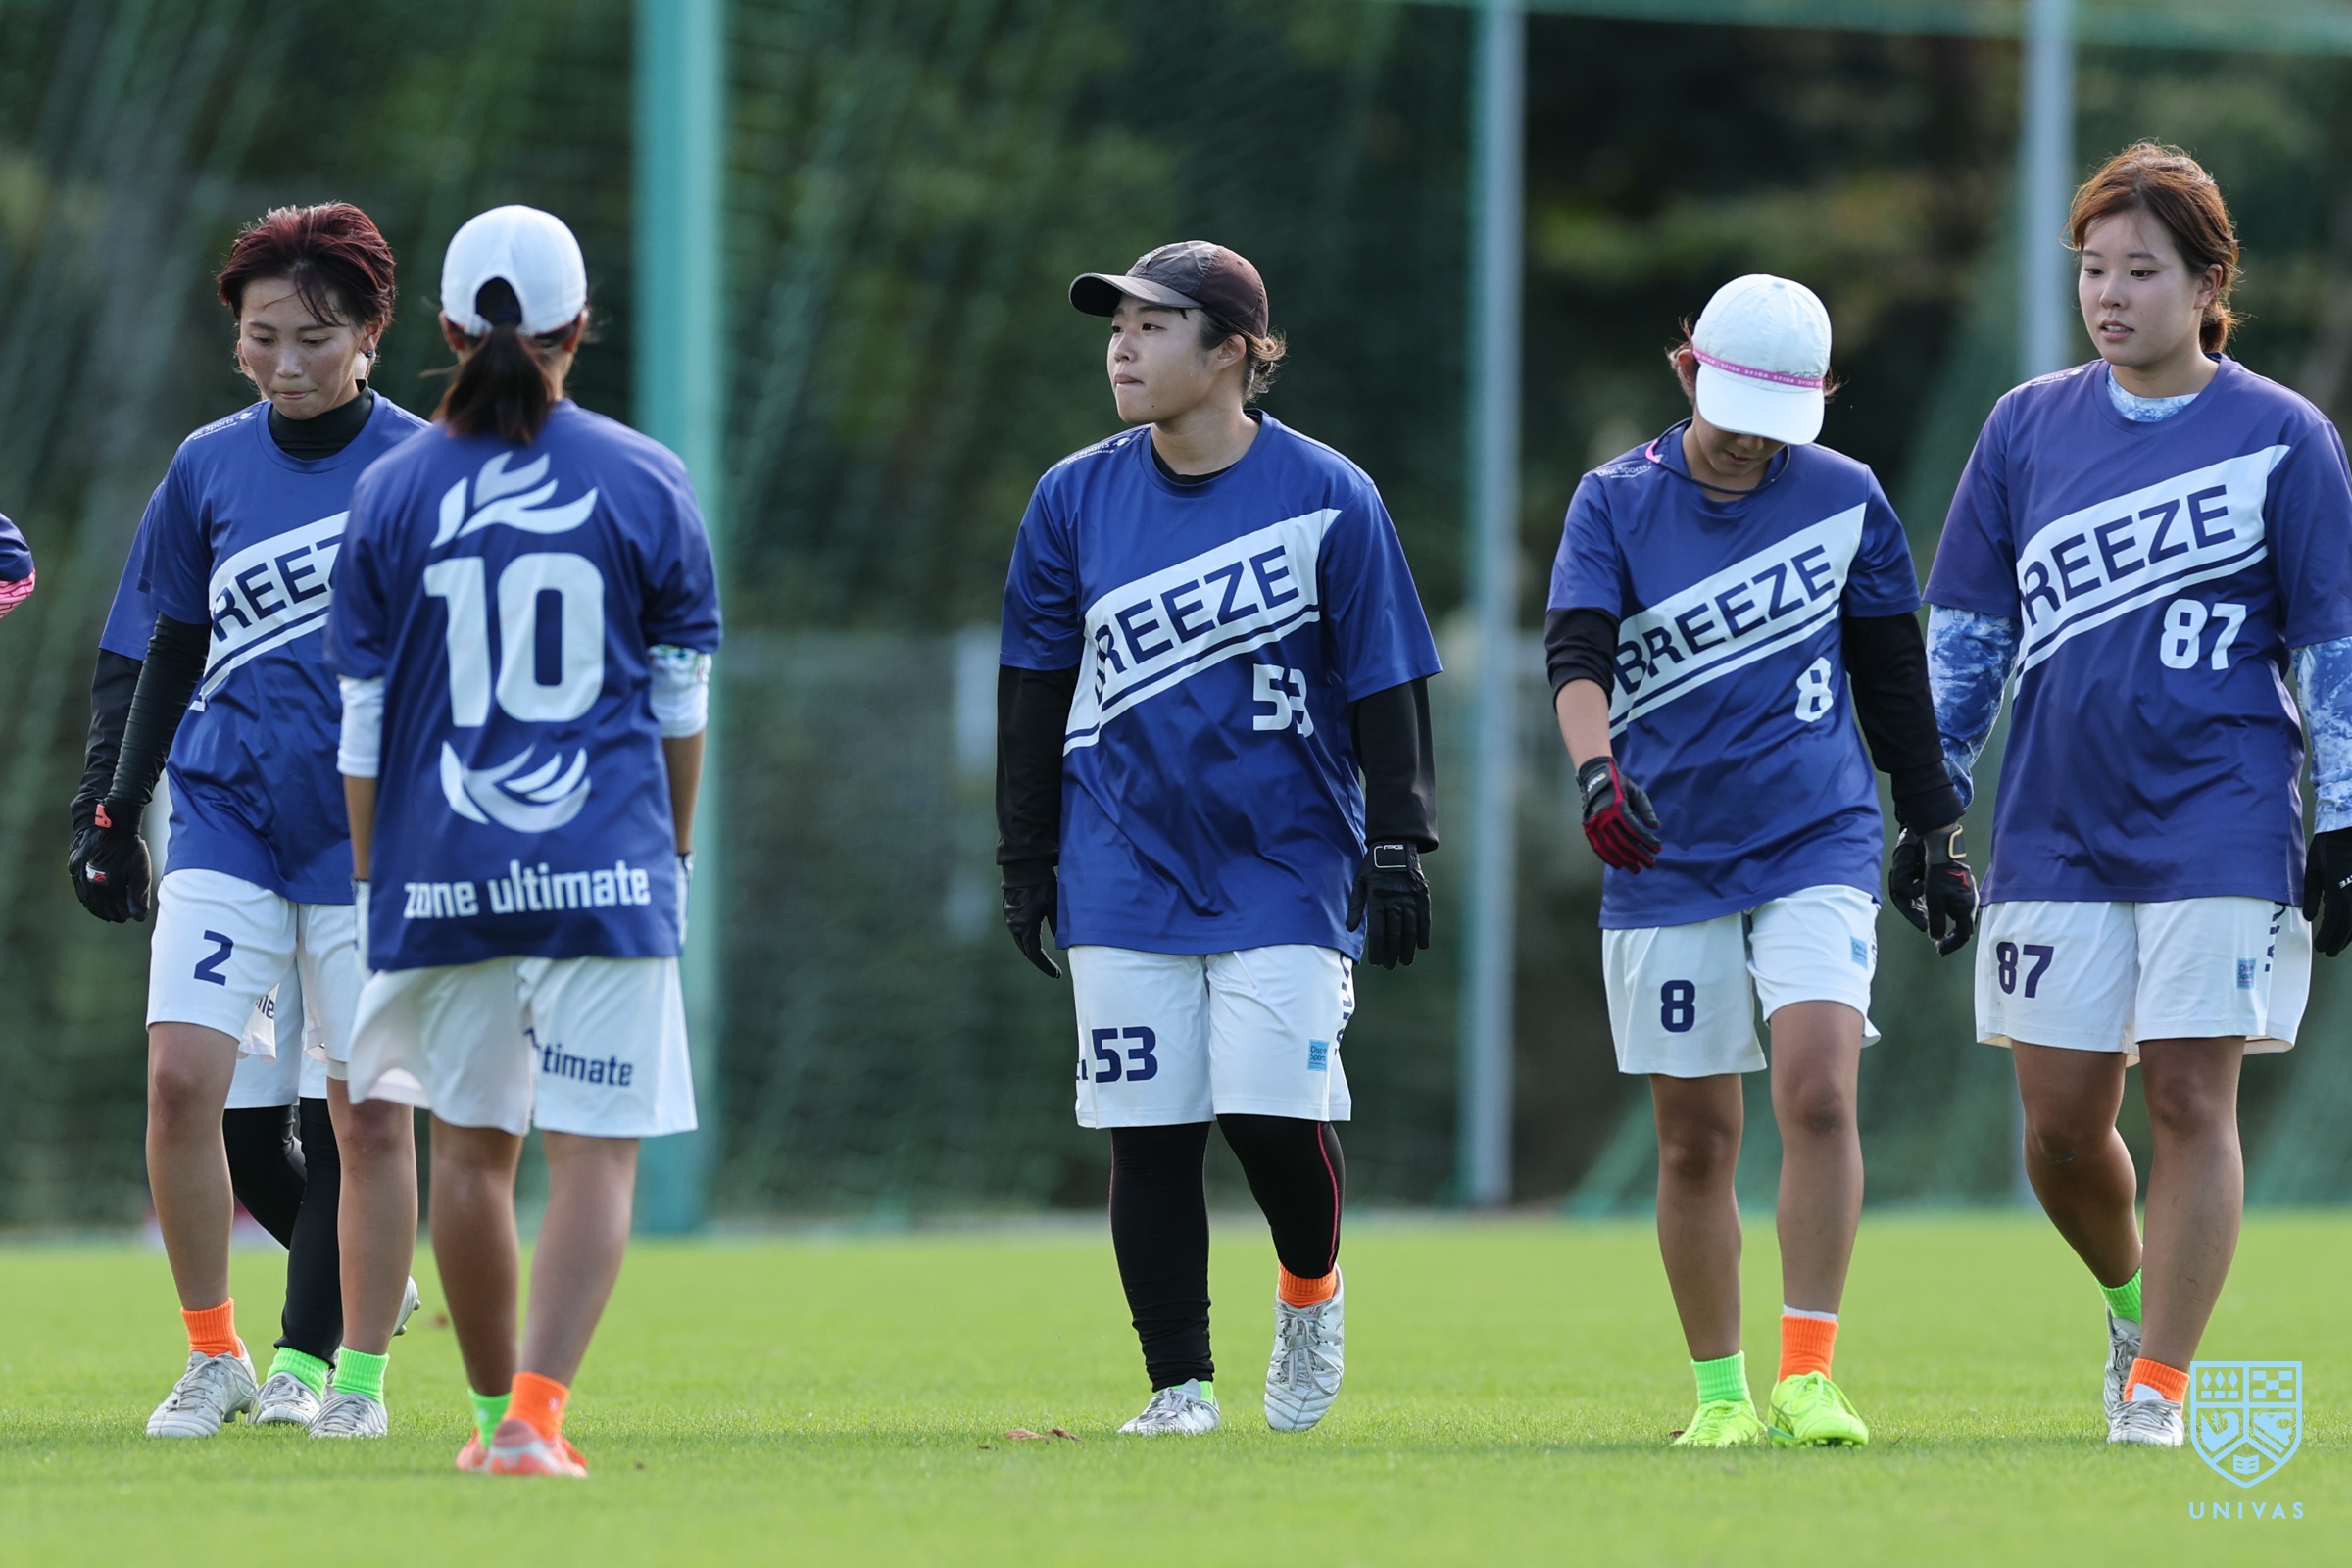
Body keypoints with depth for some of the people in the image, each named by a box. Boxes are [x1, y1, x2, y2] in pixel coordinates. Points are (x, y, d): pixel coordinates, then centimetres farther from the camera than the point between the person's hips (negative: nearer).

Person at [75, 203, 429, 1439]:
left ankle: (358, 1374, 14)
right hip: (226, 818, 2)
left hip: (370, 829, -2)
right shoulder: (208, 468, 5)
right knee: (179, 1075, -12)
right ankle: (214, 1359, 1)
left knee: (369, 1112, 1)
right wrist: (116, 812, 15)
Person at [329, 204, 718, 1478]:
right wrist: (674, 849, 21)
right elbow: (682, 700, 7)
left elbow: (365, 716, 4)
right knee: (595, 1153, -3)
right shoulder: (645, 484, 1)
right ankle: (535, 1411, -18)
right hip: (606, 867, -2)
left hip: (443, 875, 2)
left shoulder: (393, 492, 2)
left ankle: (495, 1411, 24)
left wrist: (370, 879, 13)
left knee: (469, 1146, 15)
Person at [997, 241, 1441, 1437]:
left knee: (1273, 1106, -12)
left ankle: (1309, 1290, 19)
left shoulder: (1325, 496, -4)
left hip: (1284, 861, -3)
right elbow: (1033, 691, 11)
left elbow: (1387, 684, 0)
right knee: (1149, 1132, 0)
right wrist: (1025, 862, 9)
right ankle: (1179, 1385, 9)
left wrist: (1398, 849, -5)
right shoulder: (1076, 499, 3)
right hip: (1126, 869, 3)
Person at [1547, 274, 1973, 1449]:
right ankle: (1720, 1393, 15)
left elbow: (1894, 678, 12)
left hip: (1817, 845, -1)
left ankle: (1807, 1375, -15)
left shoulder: (1845, 499, 3)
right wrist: (1597, 768, -34)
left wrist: (1933, 832, 14)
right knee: (1694, 1142, 5)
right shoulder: (1616, 501, 0)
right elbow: (1575, 648, -15)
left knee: (1818, 1095, -18)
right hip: (1666, 860, 1)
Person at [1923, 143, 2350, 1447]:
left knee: (2191, 1099, -7)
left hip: (2220, 830, -3)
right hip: (2054, 830, 3)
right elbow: (1967, 629, 14)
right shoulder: (2028, 428, 9)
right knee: (2060, 1121, 3)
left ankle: (2157, 1383, -1)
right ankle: (2130, 1300, 30)